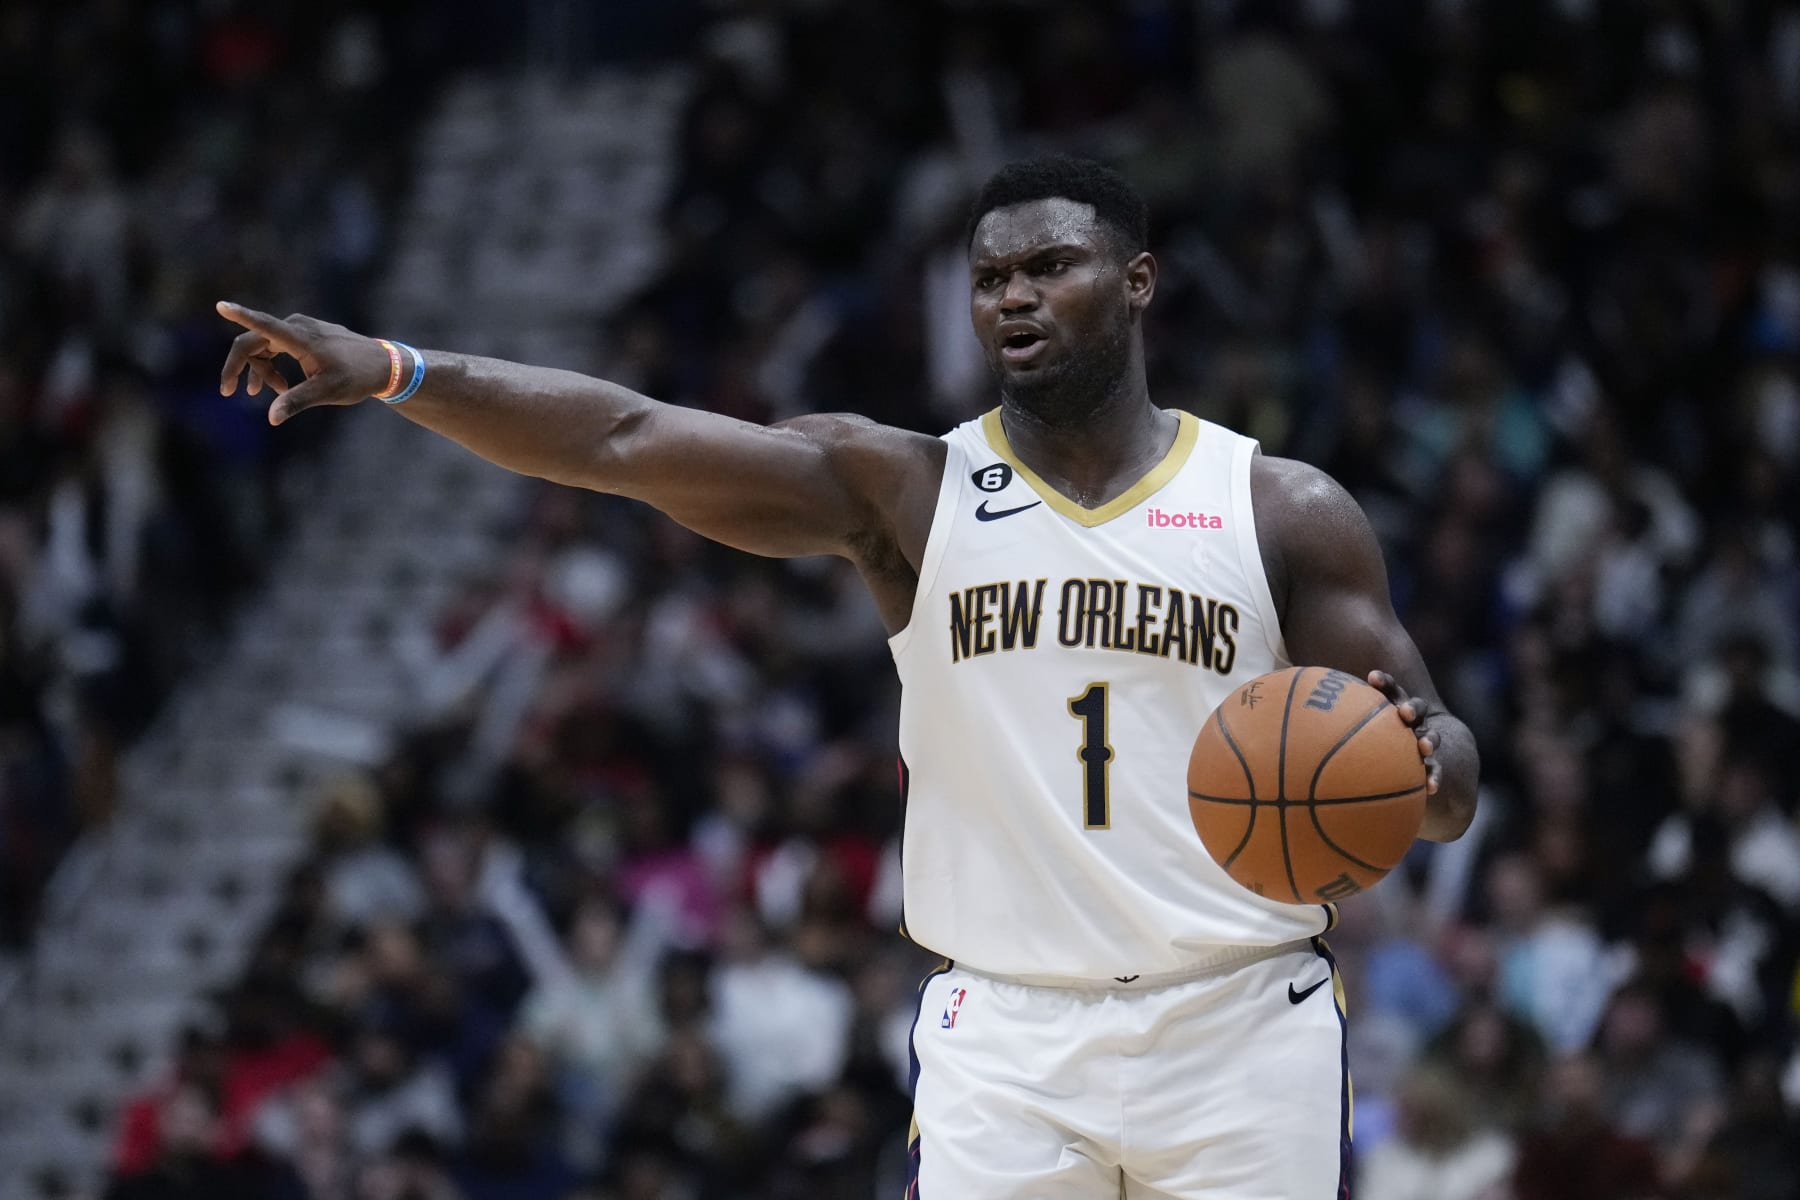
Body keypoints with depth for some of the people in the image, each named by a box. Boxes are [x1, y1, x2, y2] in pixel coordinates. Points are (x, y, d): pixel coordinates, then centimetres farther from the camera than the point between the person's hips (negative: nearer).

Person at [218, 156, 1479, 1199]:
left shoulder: (1286, 513, 2)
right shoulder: (908, 491, 2)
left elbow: (1448, 791, 3)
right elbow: (627, 438, -9)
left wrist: (1412, 767, -22)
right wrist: (392, 371, -21)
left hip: (1239, 1031, 0)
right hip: (1006, 1036, 0)